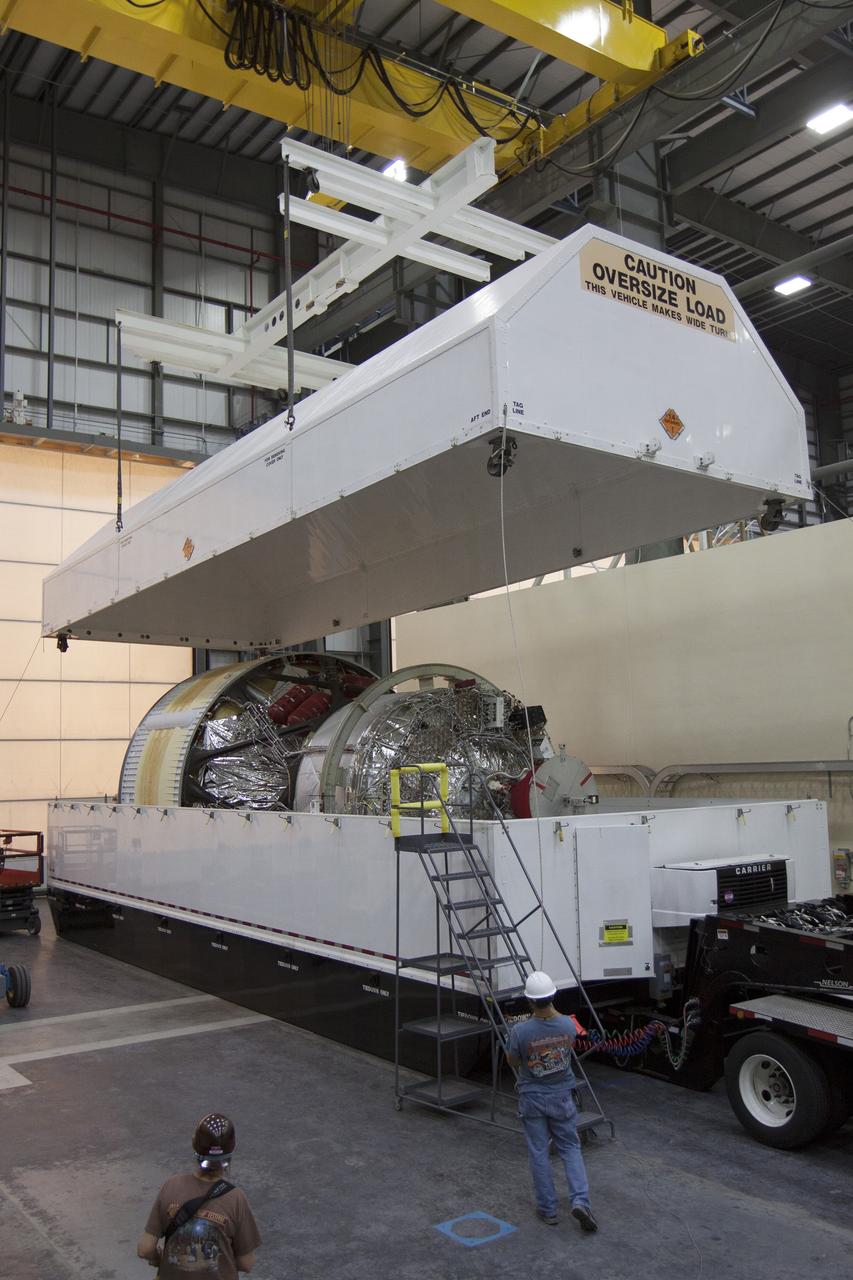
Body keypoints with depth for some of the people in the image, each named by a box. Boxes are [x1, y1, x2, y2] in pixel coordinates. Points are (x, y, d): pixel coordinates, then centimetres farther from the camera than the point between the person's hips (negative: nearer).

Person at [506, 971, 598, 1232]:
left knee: (538, 1153, 11)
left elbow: (512, 1061, -6)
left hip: (532, 1097, -2)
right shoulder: (568, 1025, -16)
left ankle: (547, 1209, 19)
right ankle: (580, 1201, 2)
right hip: (561, 1096, 2)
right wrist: (552, 1011, 9)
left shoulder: (520, 1031, -25)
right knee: (570, 1148, 16)